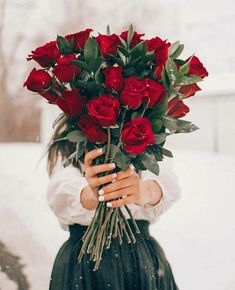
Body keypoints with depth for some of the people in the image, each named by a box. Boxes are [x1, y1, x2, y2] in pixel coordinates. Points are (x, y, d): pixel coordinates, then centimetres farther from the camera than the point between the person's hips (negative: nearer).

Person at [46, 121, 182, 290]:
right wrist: (90, 195, -46)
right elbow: (61, 191, -23)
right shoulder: (63, 150, -1)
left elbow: (167, 180, -22)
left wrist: (144, 191, -45)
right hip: (82, 261, -1)